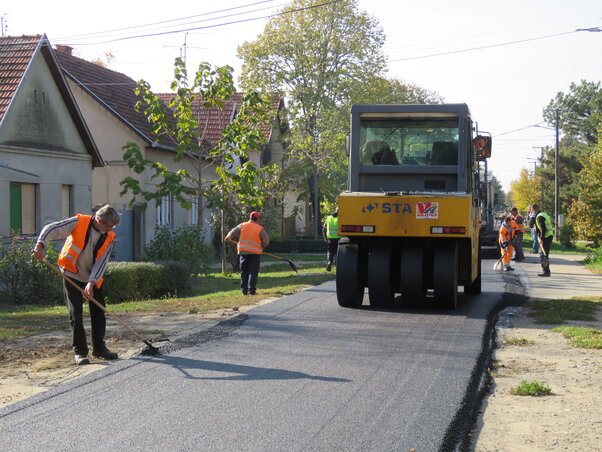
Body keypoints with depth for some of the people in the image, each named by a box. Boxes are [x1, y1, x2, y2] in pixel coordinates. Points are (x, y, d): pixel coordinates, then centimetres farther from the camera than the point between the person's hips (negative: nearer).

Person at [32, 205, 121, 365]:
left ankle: (99, 348, 21)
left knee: (98, 313, 7)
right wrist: (40, 245, -38)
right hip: (72, 276, -4)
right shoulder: (79, 223, -17)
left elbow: (101, 263, -11)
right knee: (75, 314, -6)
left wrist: (91, 283, -23)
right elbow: (51, 229, -21)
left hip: (93, 280, 4)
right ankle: (80, 351, 0)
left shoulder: (109, 238, -6)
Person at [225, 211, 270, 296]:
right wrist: (261, 248, 16)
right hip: (255, 252, -2)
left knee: (244, 272, 12)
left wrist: (228, 238, 27)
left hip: (243, 251, 2)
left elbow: (232, 233, 7)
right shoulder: (260, 229, -3)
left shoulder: (242, 225, 2)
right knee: (253, 272, 1)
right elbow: (266, 241, -3)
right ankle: (251, 290, -5)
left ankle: (244, 290, 12)